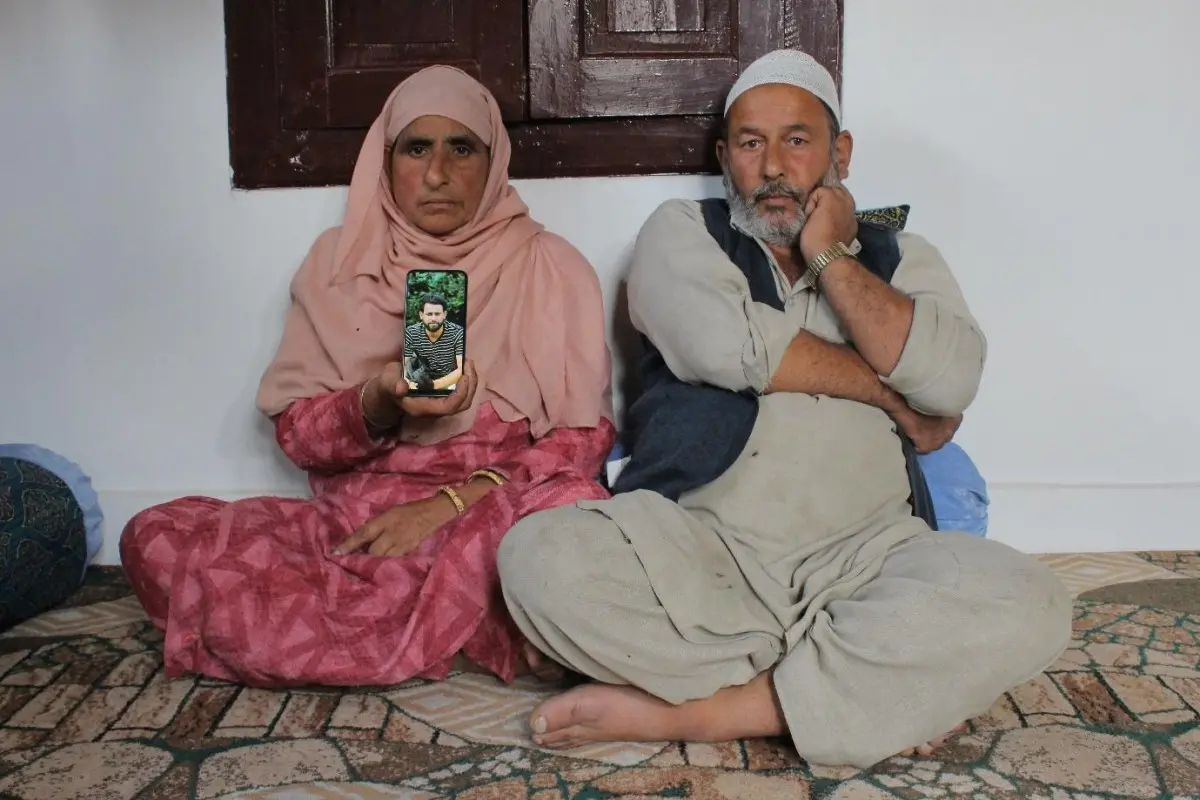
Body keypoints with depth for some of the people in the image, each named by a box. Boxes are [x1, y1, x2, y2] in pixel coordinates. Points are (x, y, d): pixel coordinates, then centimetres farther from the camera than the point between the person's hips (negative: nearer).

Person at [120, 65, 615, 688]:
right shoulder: (338, 262, 9)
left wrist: (450, 504, -14)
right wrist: (379, 402, -17)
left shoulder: (549, 268, 3)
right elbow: (294, 431, 5)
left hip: (501, 516, -2)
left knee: (576, 510, -36)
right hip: (356, 520, 3)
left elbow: (581, 439, -2)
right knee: (154, 537, -19)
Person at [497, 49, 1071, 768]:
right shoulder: (682, 234, 11)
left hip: (862, 555, 2)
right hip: (698, 544, -1)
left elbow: (950, 382, -5)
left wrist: (829, 257, -2)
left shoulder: (898, 257, 16)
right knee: (540, 558, -29)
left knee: (1030, 607, -25)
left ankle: (681, 712, -21)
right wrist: (891, 396, -2)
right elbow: (723, 345, -11)